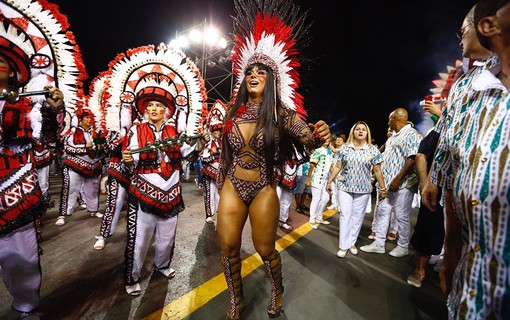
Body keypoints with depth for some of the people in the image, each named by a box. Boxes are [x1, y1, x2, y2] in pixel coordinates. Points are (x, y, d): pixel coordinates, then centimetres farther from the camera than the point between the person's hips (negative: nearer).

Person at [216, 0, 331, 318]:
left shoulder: (282, 113, -10)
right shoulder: (234, 112, 0)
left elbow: (307, 136, -22)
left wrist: (319, 135, -44)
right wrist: (221, 182, 17)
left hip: (263, 191, -3)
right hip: (231, 188, 3)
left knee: (266, 250, 11)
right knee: (228, 248, 9)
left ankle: (278, 291, 44)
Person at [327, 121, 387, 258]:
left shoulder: (373, 150, 0)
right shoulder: (344, 148, 1)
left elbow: (377, 171, 2)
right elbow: (337, 167, 4)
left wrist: (383, 188, 1)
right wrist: (329, 181, 3)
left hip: (363, 189, 0)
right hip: (345, 187, 0)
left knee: (358, 216, 7)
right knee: (345, 215, -1)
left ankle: (352, 242, 22)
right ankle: (343, 245, 7)